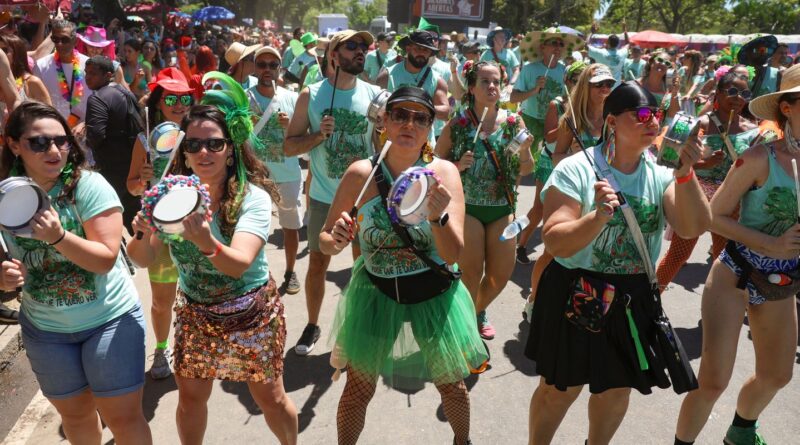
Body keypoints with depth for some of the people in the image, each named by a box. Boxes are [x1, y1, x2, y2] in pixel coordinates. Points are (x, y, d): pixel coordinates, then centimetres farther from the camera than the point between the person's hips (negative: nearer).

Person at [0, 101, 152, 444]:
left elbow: (106, 258, -20)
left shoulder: (88, 185, -16)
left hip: (110, 319, -4)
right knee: (74, 415, 21)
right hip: (44, 328, 4)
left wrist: (58, 236, -34)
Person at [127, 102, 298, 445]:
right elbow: (143, 259, -9)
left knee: (270, 399, 9)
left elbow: (240, 264, -33)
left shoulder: (252, 197, -21)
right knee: (190, 398, 13)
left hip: (251, 315, -3)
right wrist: (144, 233, -33)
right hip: (195, 315, 3)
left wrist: (207, 243, -55)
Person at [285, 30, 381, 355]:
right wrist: (319, 135, -18)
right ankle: (312, 325, 31)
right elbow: (289, 146, -2)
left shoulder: (374, 95, -2)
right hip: (324, 197, 0)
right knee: (317, 263, 11)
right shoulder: (310, 95, -4)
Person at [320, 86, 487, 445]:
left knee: (451, 384, 16)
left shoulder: (444, 172, -14)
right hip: (376, 291, 0)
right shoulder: (361, 173, -13)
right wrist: (335, 241, -27)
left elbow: (453, 255, -19)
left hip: (434, 294, 0)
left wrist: (438, 216, -37)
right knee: (358, 388, 7)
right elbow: (325, 242, -4)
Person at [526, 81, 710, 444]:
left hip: (633, 300, 5)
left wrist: (685, 172, -23)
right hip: (575, 297, -4)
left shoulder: (660, 175, 0)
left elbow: (694, 228, -13)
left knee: (618, 388, 20)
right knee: (559, 390, 10)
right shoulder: (576, 170, -15)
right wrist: (599, 216, -37)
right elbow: (556, 243, -22)